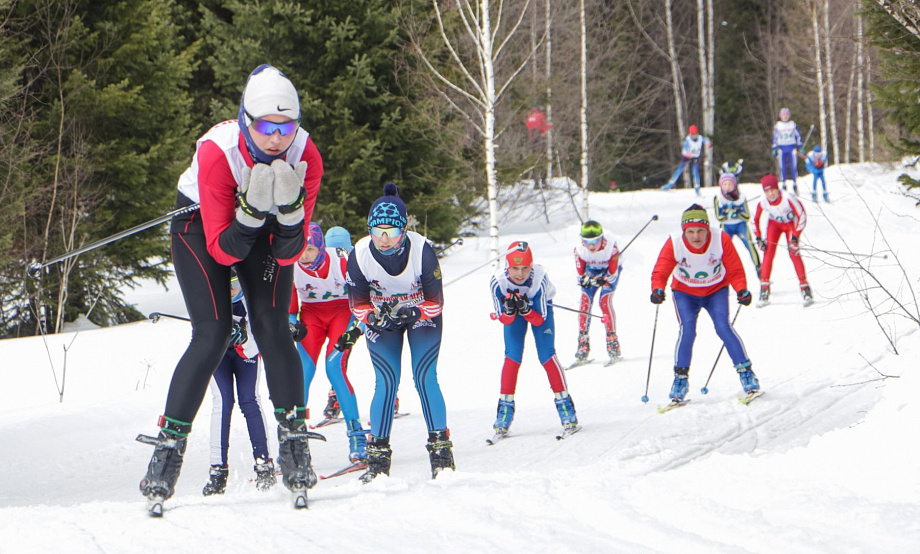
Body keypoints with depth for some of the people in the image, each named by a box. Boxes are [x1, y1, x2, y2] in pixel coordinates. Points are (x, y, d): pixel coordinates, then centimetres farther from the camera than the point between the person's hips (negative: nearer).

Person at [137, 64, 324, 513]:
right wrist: (251, 212, -45)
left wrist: (288, 210, -40)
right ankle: (169, 443, -9)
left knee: (272, 328, -13)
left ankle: (294, 442, -4)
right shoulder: (217, 153, -36)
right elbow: (222, 251, -31)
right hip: (201, 222, -3)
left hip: (267, 224, 3)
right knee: (212, 335, -15)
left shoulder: (305, 157, -27)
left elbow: (288, 255, -23)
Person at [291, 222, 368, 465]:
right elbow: (288, 308, -1)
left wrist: (356, 329, -25)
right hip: (311, 313, 3)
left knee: (335, 367, -23)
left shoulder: (342, 260, -26)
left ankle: (357, 435, -16)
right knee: (302, 369, -16)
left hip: (343, 310, -3)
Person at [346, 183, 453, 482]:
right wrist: (373, 317, -33)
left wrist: (413, 313, -38)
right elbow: (357, 303, -12)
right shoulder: (359, 255, -25)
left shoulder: (422, 250, -30)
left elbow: (435, 300, -20)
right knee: (386, 383, -9)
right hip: (381, 318, 1)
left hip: (423, 314, -1)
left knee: (425, 378, -13)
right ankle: (378, 456, -3)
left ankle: (440, 450, -6)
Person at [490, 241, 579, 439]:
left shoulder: (539, 278, -37)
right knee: (512, 356, -10)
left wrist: (526, 310, -47)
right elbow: (505, 320, -23)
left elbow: (539, 320, -29)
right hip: (512, 313, 1)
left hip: (539, 306, -1)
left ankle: (565, 405, -5)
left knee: (546, 355, -13)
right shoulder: (498, 282, -33)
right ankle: (505, 407, 0)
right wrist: (509, 310, -45)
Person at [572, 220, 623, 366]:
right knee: (585, 302, -11)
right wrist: (585, 279, -41)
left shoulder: (611, 247, -35)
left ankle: (613, 345, -14)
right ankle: (583, 346, -6)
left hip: (610, 271, -3)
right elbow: (580, 273, -18)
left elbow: (613, 273, -27)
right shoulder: (579, 249, -28)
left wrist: (602, 279, -46)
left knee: (605, 302, -20)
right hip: (591, 271, 3)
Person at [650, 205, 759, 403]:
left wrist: (742, 290, -31)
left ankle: (745, 372, -9)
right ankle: (680, 378, -5)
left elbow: (734, 270, -14)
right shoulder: (674, 244, -24)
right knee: (687, 330, -20)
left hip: (716, 291, 0)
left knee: (723, 326, -20)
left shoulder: (721, 240, -23)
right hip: (685, 293, 0)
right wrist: (658, 289, -40)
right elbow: (660, 272, -20)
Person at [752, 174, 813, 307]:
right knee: (768, 252, -12)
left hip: (791, 223, -3)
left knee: (793, 252, -18)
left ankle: (804, 287, -12)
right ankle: (764, 288, -9)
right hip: (774, 224, 3)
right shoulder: (762, 202, -25)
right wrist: (758, 238, -13)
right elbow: (755, 220, -6)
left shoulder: (788, 199, -36)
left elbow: (802, 216, -27)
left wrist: (795, 236, -31)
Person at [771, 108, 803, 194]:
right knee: (782, 166, -1)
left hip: (792, 147, 0)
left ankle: (795, 184, 5)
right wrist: (774, 149, 4)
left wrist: (800, 146, 6)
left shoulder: (793, 124, 4)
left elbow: (798, 135, 9)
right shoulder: (777, 125, 4)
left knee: (793, 166, -4)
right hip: (782, 148, 0)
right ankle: (784, 184, 7)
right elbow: (775, 137, 9)